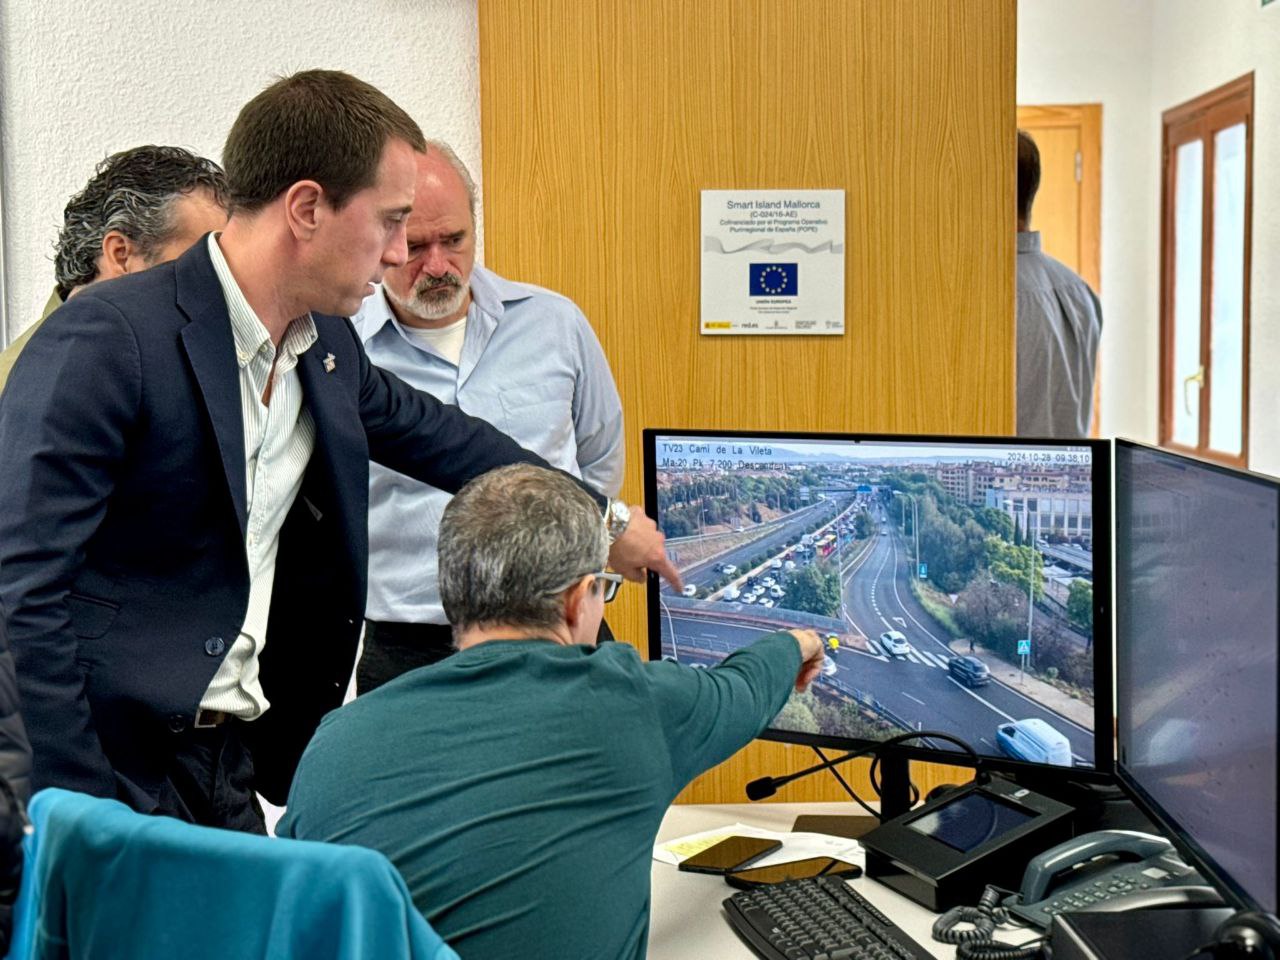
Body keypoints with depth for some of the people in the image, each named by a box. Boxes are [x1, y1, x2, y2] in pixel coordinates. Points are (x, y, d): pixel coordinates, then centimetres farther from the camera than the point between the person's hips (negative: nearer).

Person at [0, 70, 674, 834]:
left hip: (231, 766, 7)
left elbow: (437, 435, 23)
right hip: (111, 770, -7)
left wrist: (606, 518, 32)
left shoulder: (329, 346, 5)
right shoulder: (106, 340, -18)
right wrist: (78, 813, -22)